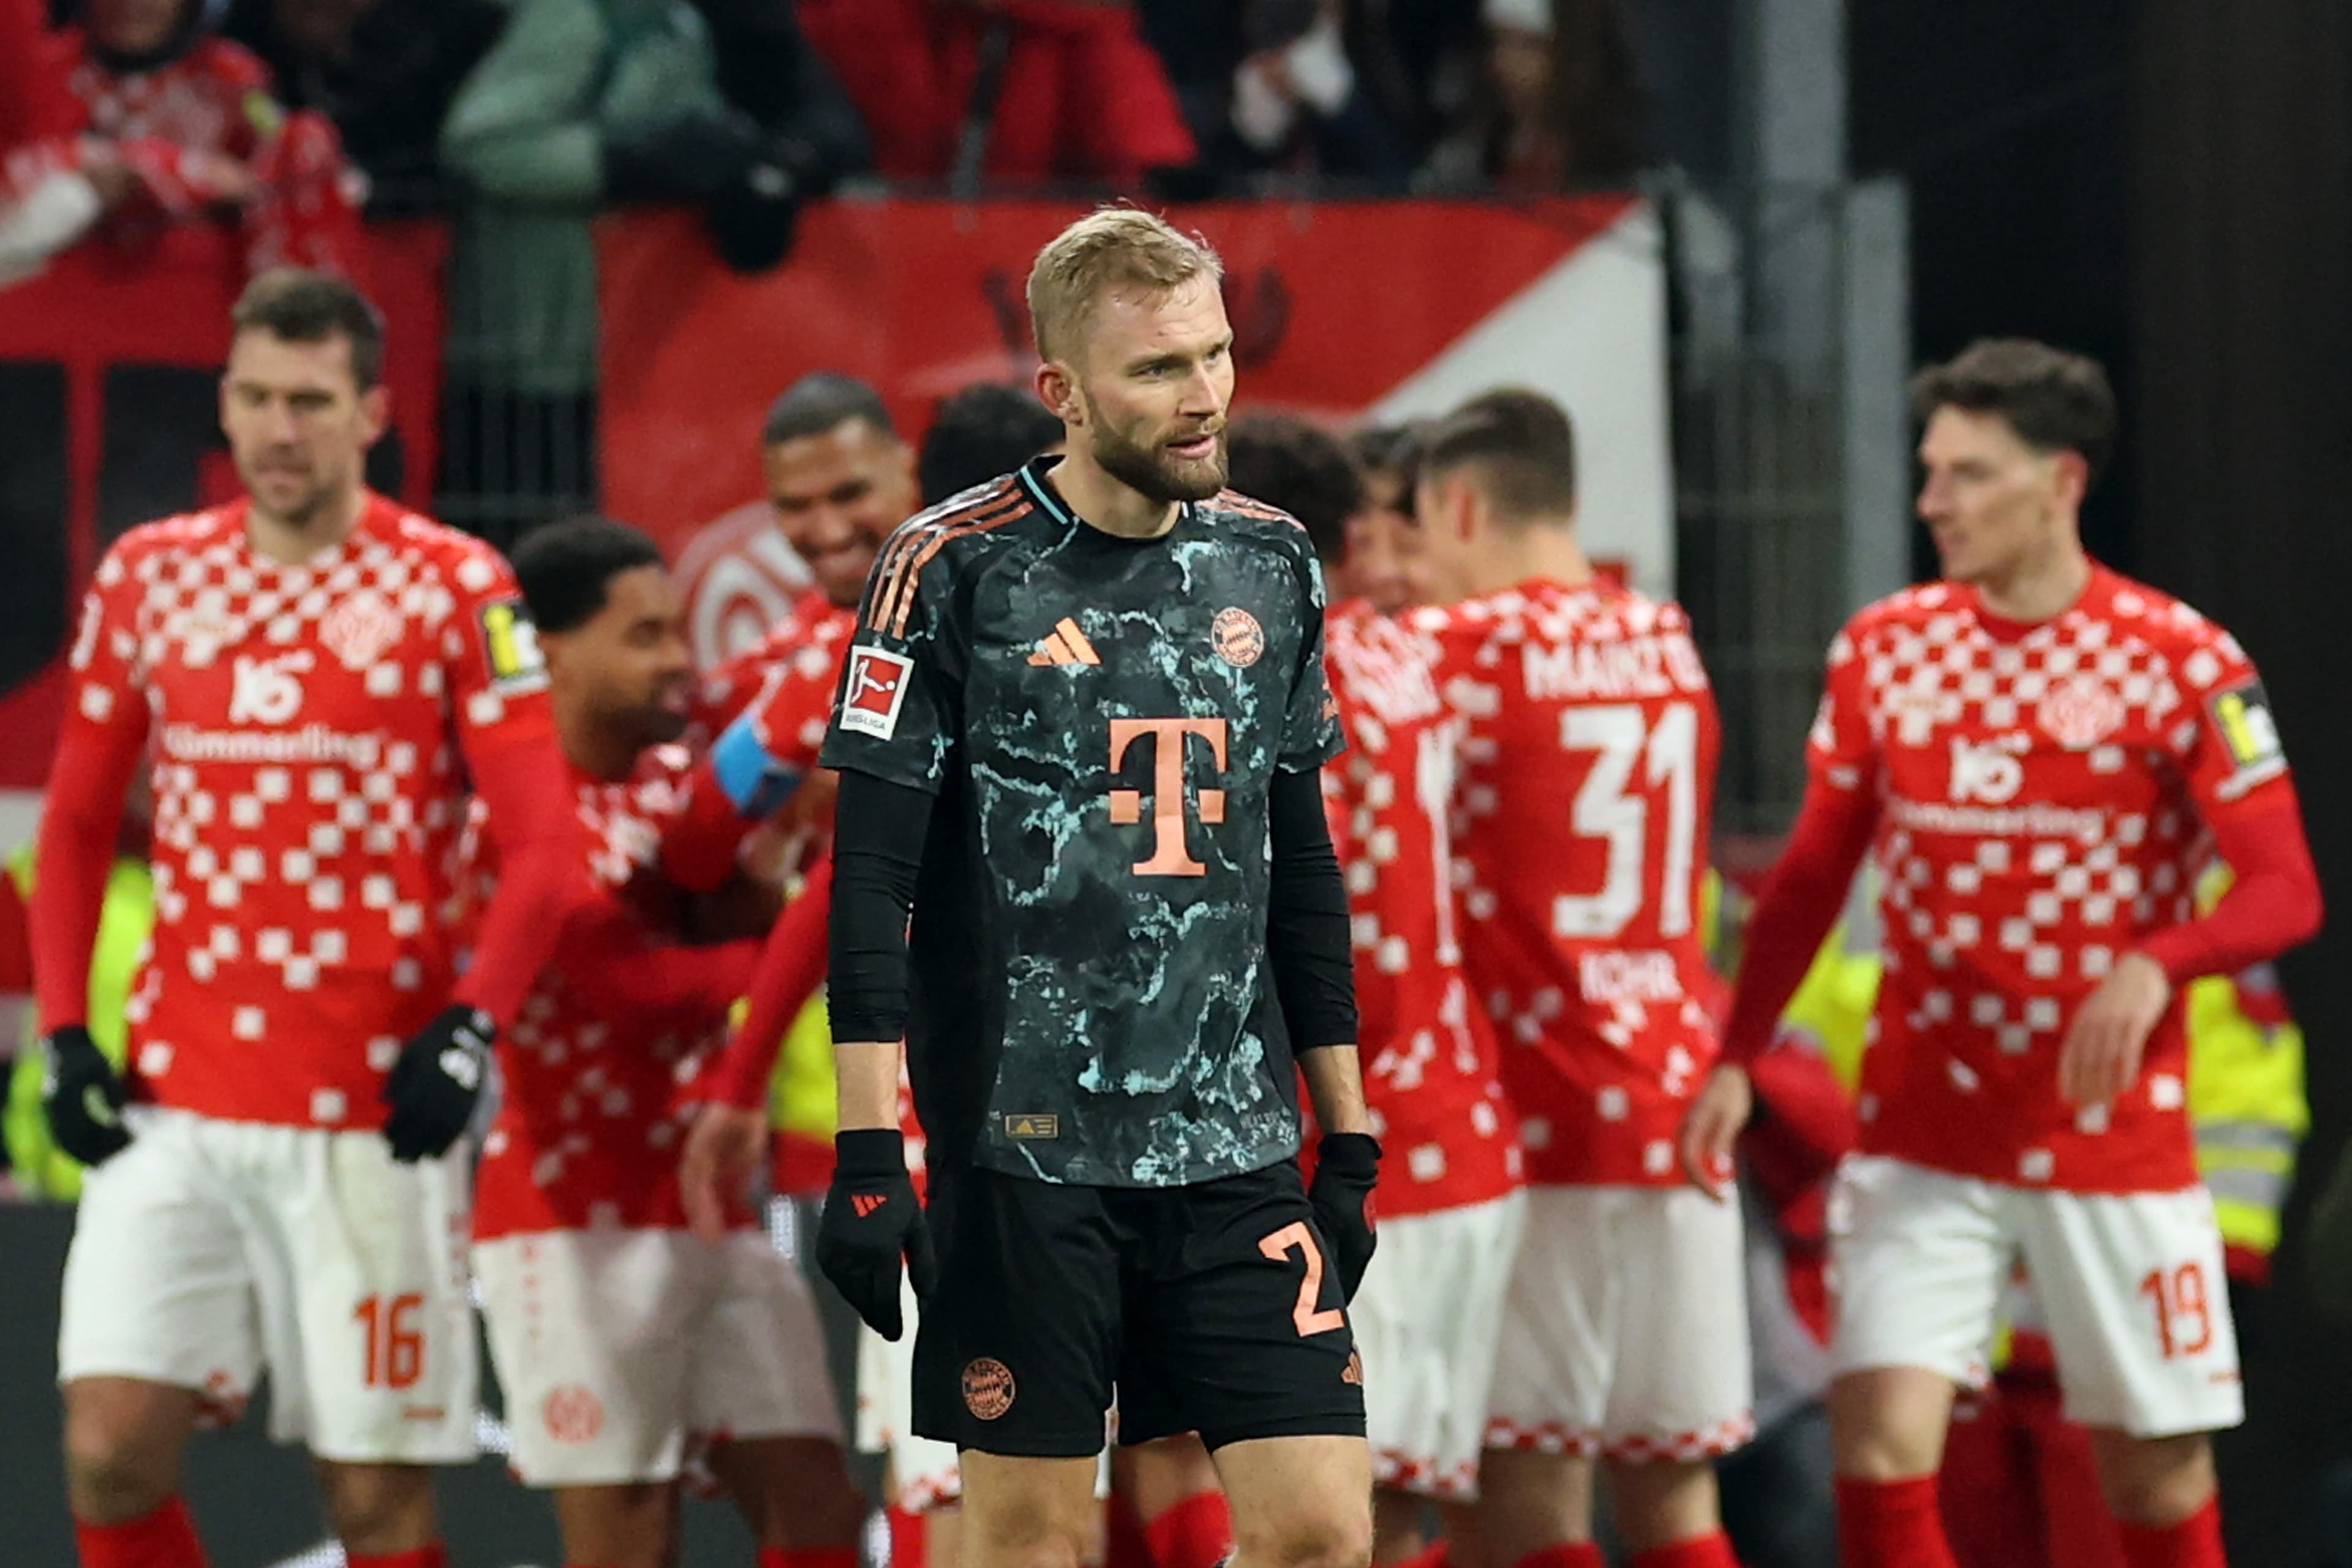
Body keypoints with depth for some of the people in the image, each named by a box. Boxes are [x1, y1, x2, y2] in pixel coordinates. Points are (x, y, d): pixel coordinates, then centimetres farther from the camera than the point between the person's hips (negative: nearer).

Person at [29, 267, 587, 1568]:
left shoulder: (452, 588, -2)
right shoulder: (147, 578, 9)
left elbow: (540, 850, -3)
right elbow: (75, 827, 17)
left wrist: (470, 1030, -16)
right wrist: (63, 1032, 6)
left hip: (372, 1116, -3)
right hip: (173, 1106, 3)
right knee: (110, 1456, -7)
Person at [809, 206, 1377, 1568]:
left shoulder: (1272, 567, 10)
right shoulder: (956, 572, -5)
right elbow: (871, 881, -6)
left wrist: (1349, 1137, 14)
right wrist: (869, 1152, -12)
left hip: (1239, 1149, 4)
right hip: (1025, 1140, -4)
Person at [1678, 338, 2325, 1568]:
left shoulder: (2179, 662, -7)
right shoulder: (1883, 650, 5)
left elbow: (2285, 895, -10)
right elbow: (1811, 876, 13)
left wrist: (2152, 968, -29)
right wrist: (1734, 1058, 4)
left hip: (2116, 1134, -2)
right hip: (1922, 1134, 2)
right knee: (1880, 1439, -13)